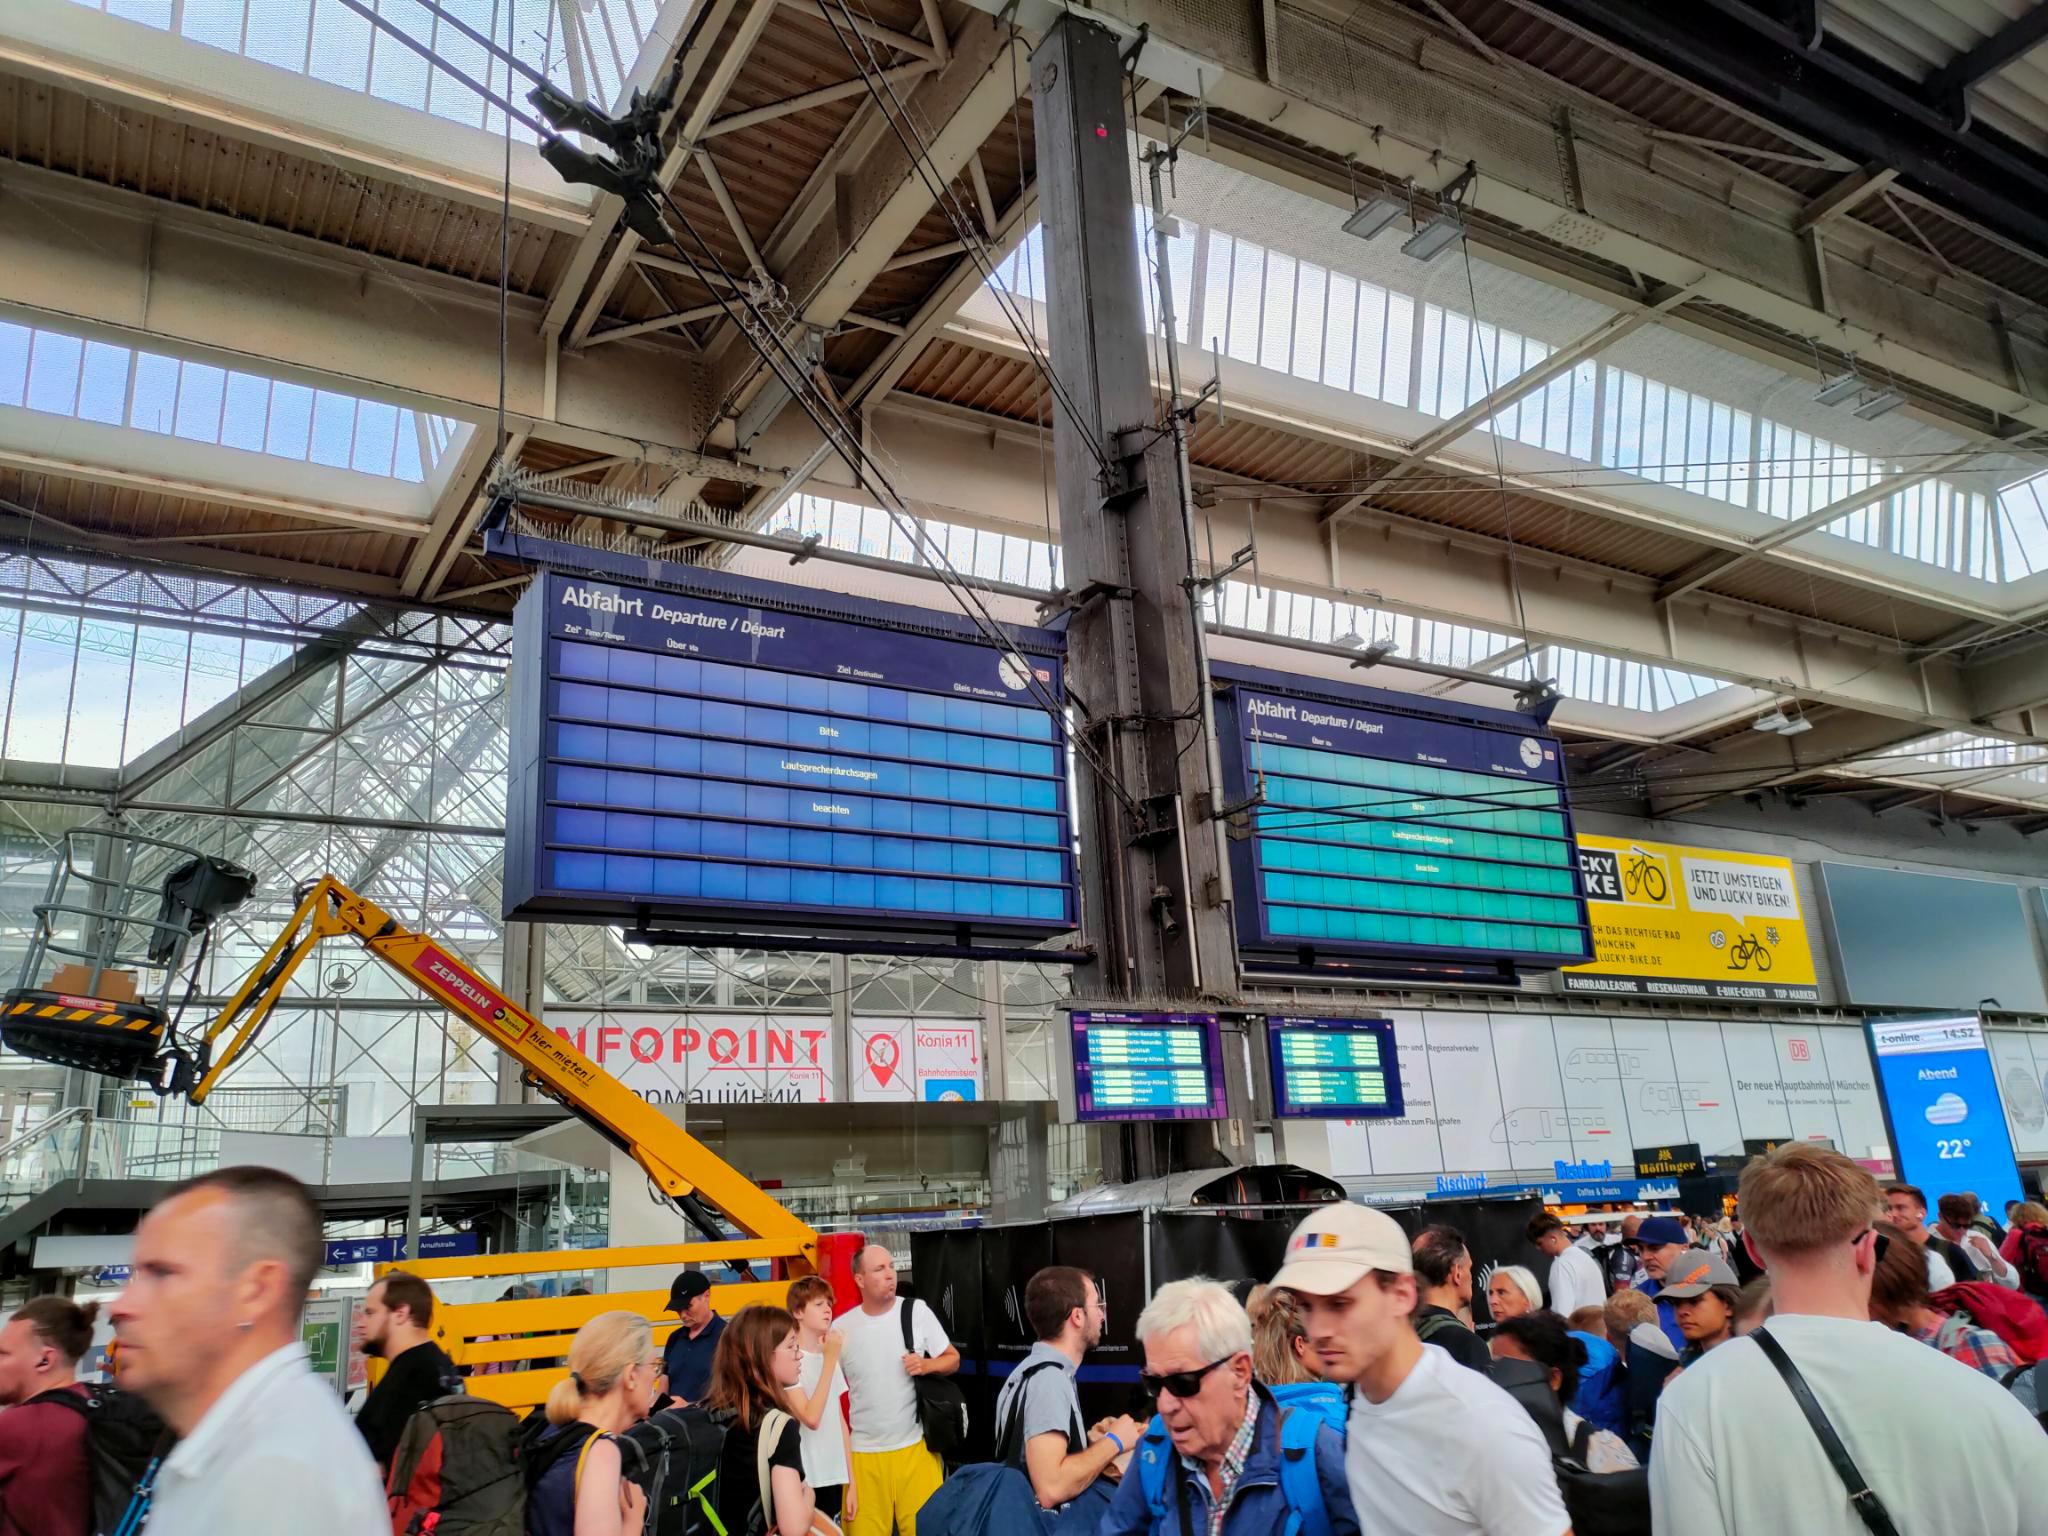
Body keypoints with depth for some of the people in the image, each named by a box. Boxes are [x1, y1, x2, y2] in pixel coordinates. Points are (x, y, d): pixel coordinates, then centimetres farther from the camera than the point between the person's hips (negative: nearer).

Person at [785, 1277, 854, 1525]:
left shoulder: (830, 1357, 10)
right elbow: (811, 1418, -22)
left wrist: (851, 1481, 11)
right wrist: (829, 1360, -20)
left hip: (834, 1477, 6)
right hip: (804, 1481, -6)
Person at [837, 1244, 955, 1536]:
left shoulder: (917, 1311, -2)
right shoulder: (841, 1328, -1)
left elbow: (953, 1359, 5)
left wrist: (927, 1365, -15)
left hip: (915, 1446, 0)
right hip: (863, 1452, 0)